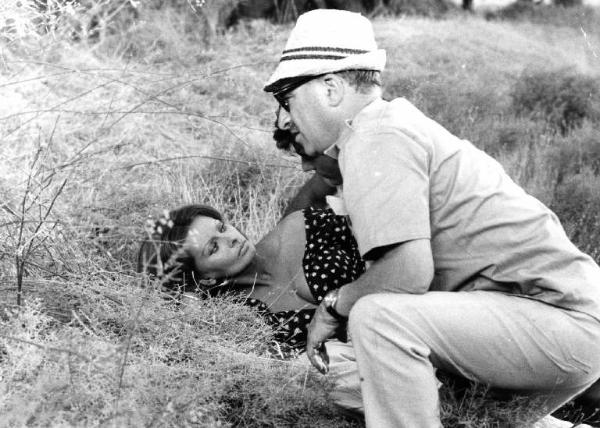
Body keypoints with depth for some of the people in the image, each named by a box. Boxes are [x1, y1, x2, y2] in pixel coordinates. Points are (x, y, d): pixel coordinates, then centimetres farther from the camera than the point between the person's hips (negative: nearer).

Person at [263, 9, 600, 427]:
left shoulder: (377, 138, -15)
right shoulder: (398, 122, 16)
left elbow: (408, 271, -25)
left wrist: (332, 306, -9)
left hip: (566, 321, -10)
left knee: (379, 317, -25)